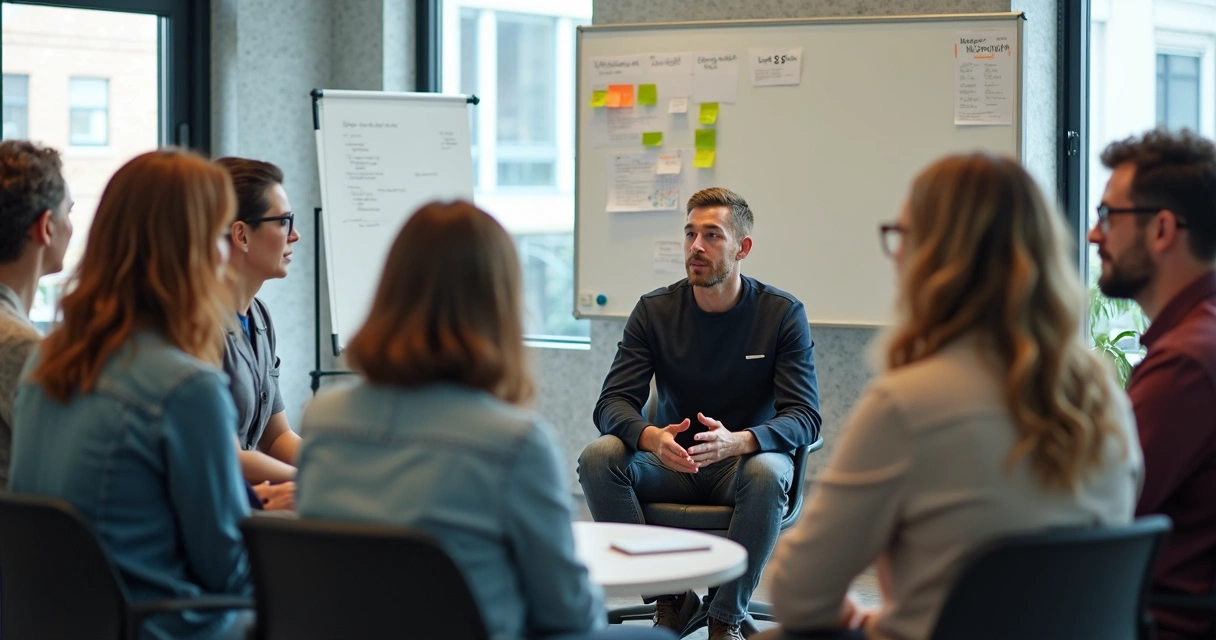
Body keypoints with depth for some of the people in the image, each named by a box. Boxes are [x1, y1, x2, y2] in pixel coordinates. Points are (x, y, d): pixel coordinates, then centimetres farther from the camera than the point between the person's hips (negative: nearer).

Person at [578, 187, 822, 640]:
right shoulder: (654, 310, -2)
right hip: (670, 465, 2)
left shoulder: (783, 313, -8)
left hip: (746, 461, -2)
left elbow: (804, 416, -15)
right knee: (598, 457, -26)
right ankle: (668, 598, -14)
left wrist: (739, 441, -38)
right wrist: (650, 437, -35)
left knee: (768, 473, -37)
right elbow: (613, 402, -9)